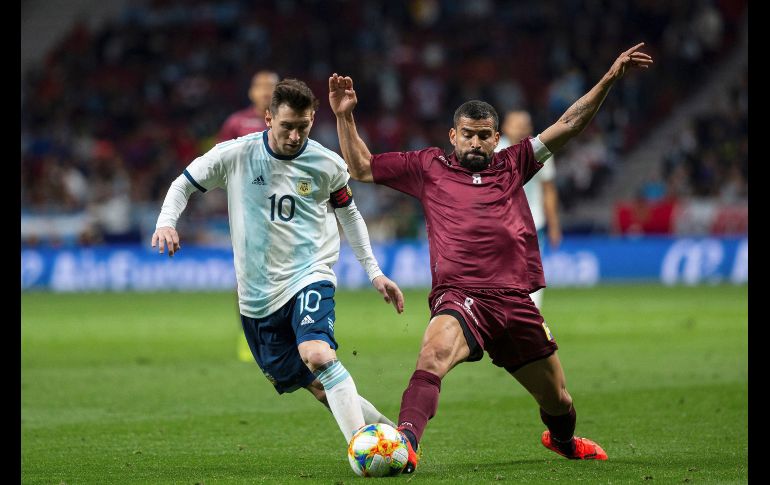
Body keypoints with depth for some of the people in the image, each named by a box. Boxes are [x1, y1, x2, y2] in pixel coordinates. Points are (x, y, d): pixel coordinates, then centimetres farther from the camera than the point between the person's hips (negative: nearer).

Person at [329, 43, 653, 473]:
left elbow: (568, 126, 12)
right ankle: (406, 444, -50)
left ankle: (564, 440, 48)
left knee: (558, 400, 13)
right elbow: (361, 168, 14)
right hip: (459, 296, -3)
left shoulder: (512, 165, 15)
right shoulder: (428, 168, 12)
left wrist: (609, 79, 5)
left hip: (515, 303, 3)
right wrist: (345, 117, 2)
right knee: (434, 353, -37)